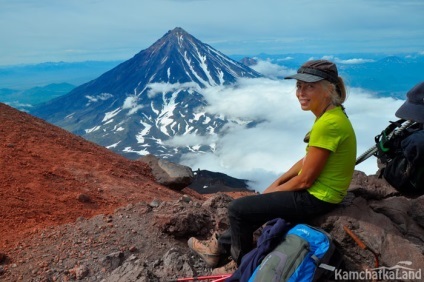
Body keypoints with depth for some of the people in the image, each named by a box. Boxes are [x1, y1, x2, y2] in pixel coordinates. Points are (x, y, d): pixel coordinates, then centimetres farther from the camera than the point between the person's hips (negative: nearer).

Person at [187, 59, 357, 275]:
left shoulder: (328, 123, -27)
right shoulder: (330, 115, 4)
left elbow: (305, 180, -22)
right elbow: (306, 161, 11)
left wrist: (273, 190, -7)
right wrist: (277, 182, 7)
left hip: (316, 198, -10)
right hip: (317, 190, 10)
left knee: (238, 208, -4)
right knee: (252, 203, 21)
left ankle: (243, 265, 19)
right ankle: (220, 245, 36)